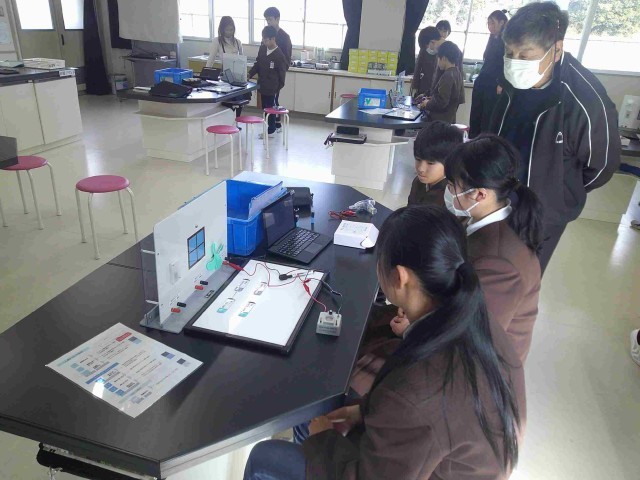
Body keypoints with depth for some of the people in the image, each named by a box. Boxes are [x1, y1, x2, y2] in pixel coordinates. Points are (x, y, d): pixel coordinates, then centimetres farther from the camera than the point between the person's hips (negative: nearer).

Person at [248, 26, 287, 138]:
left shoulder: (279, 55, -16)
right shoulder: (262, 49, 4)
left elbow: (282, 73, -11)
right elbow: (257, 64, 11)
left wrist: (279, 88, -9)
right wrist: (249, 74, -2)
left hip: (272, 88, -7)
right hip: (263, 85, 7)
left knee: (270, 108, 3)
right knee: (265, 107, 14)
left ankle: (271, 130, 15)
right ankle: (272, 127, 27)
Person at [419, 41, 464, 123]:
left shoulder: (447, 76, -19)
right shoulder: (457, 74, 9)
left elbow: (441, 102, -23)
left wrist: (427, 104, -5)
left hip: (440, 121, -9)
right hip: (450, 119, 9)